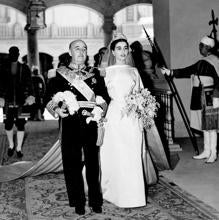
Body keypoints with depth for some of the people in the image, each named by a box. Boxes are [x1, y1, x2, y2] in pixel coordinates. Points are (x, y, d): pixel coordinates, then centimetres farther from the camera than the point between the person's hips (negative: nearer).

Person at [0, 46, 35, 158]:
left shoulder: (24, 68, 6)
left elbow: (29, 84, 1)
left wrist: (30, 96, -13)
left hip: (21, 102, 0)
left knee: (20, 125, 1)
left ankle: (18, 148, 14)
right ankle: (11, 145, 26)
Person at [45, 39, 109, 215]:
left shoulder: (95, 73, 13)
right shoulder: (61, 74, 6)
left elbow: (104, 95, 8)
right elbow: (50, 97, 0)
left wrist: (100, 108, -11)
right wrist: (56, 109, -18)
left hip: (91, 123, 1)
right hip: (70, 124, -1)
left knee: (93, 161, 6)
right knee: (72, 163, 3)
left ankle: (95, 201, 18)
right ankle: (78, 202, 16)